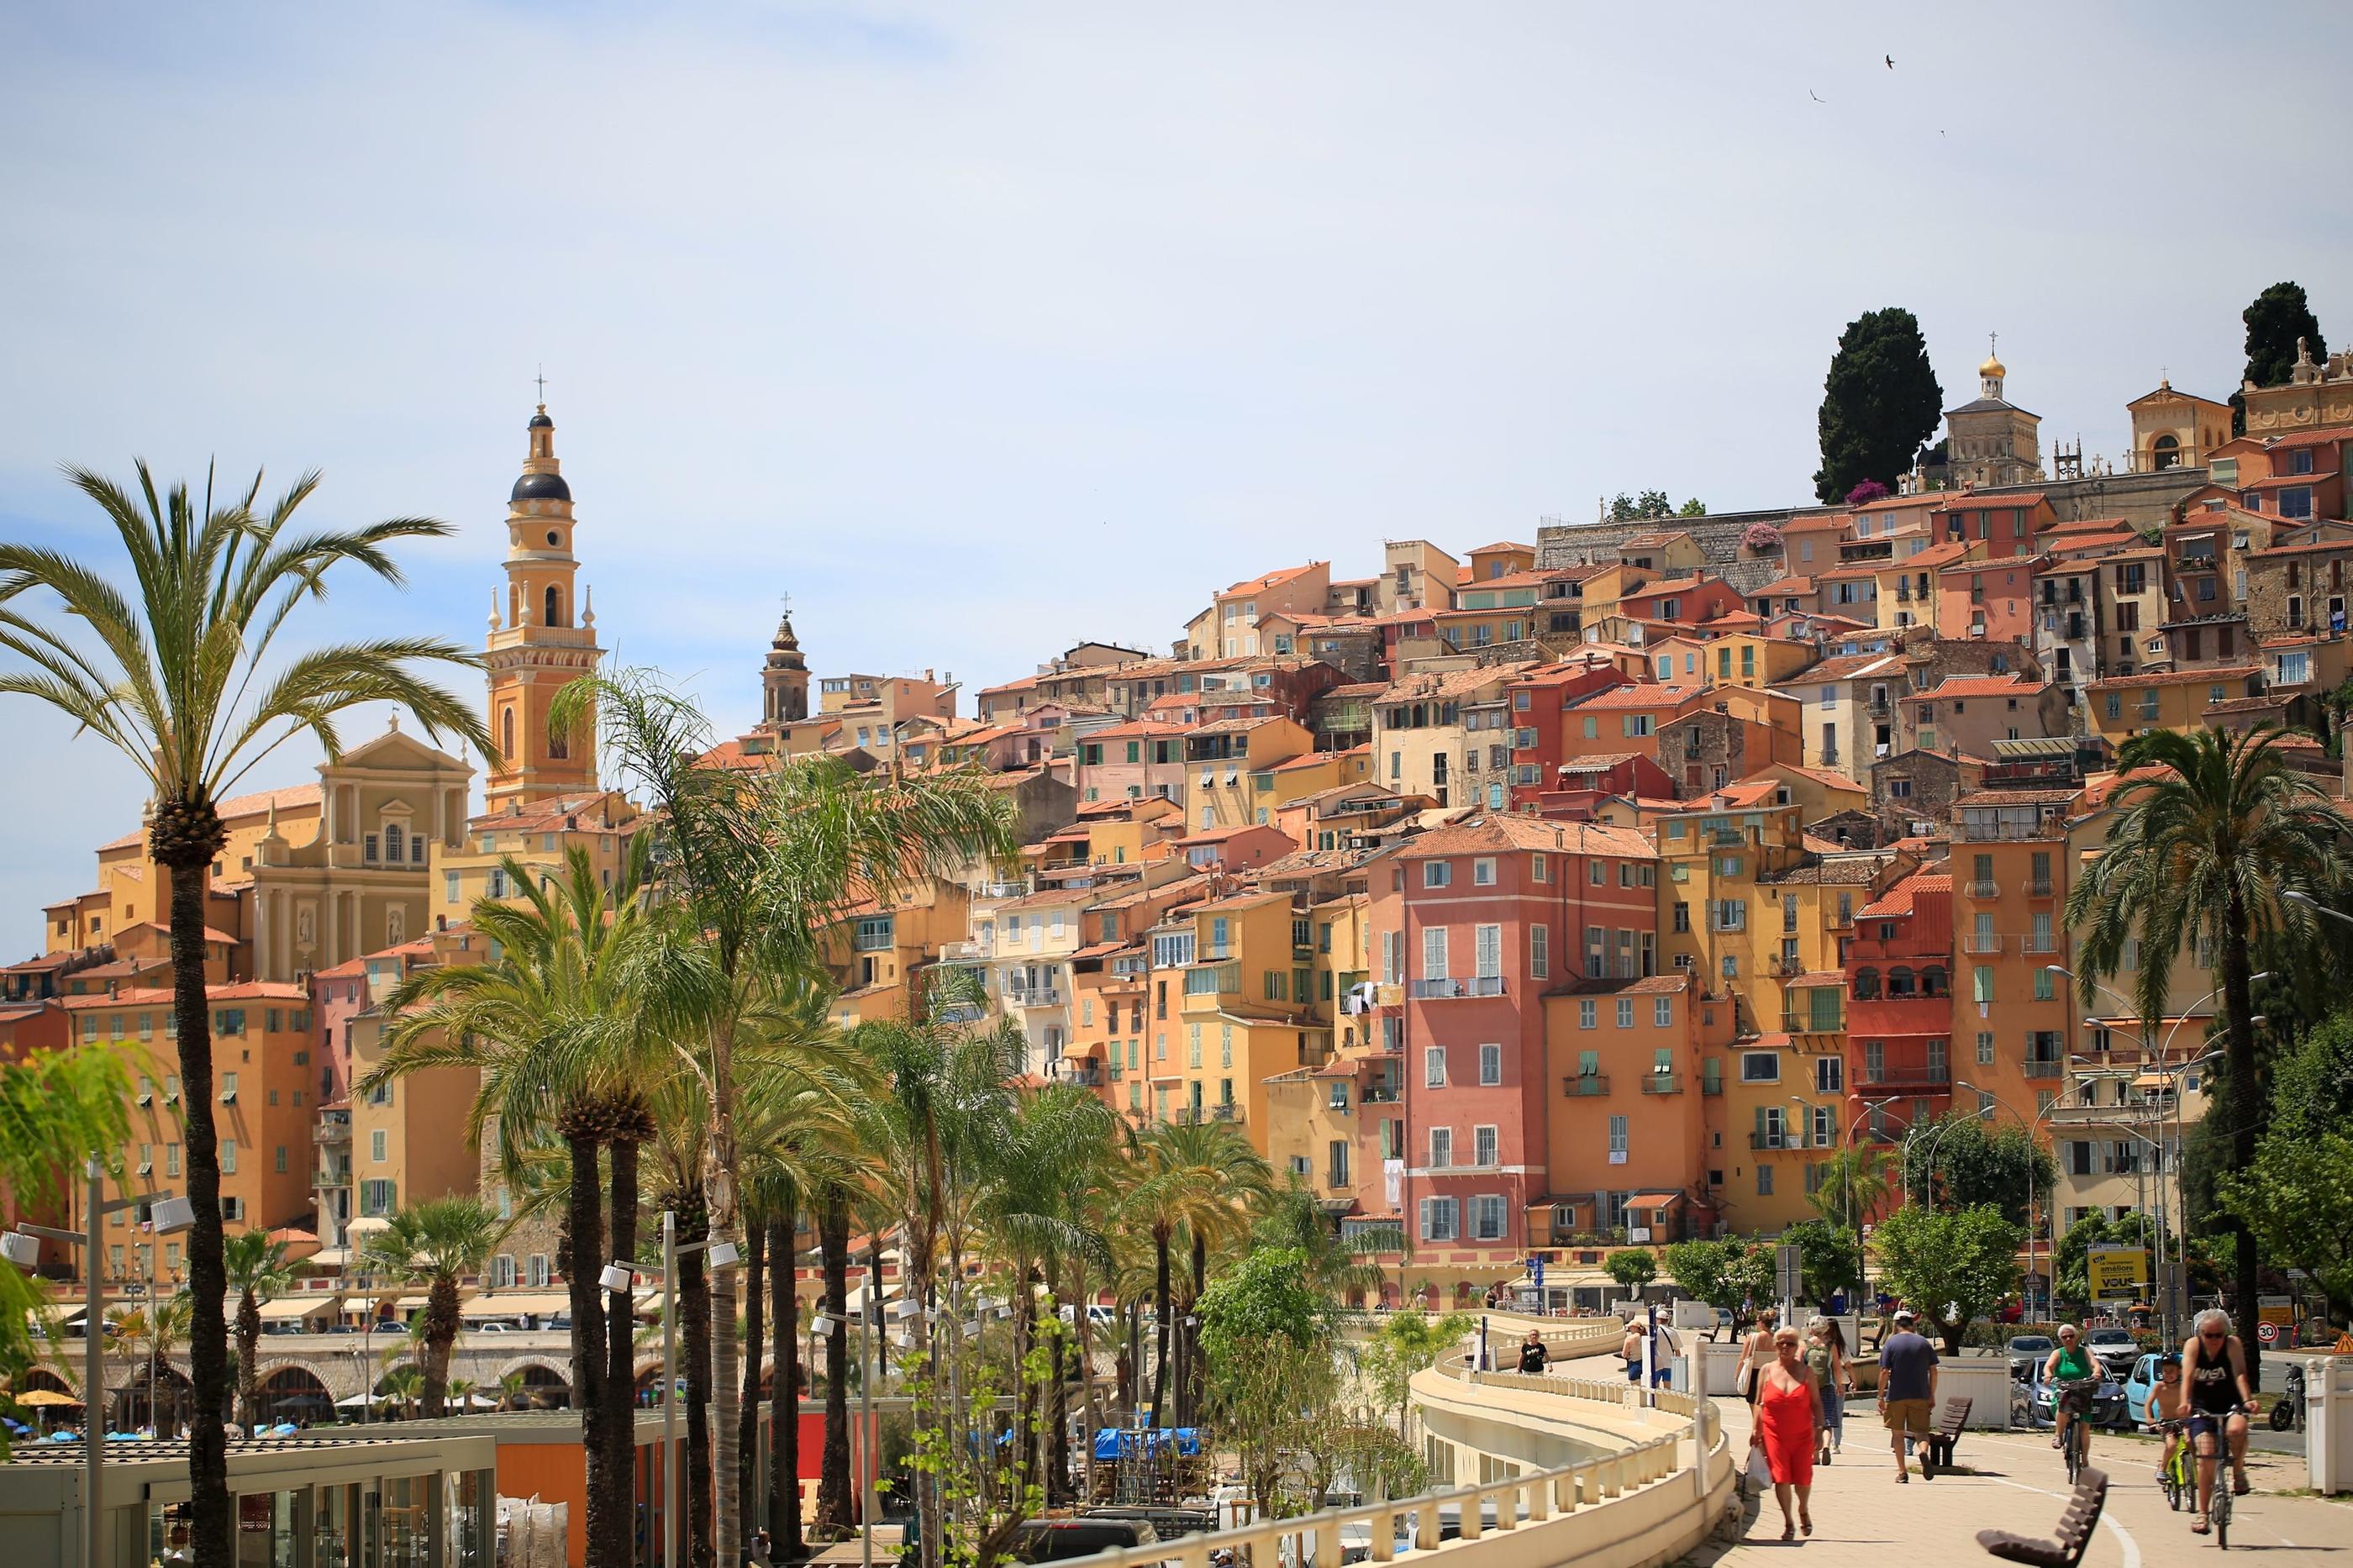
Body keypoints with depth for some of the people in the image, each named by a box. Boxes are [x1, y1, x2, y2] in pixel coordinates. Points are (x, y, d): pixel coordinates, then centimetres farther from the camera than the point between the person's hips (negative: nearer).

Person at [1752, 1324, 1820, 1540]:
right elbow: (1759, 1403, 8)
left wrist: (1819, 1428, -1)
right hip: (1774, 1433, 0)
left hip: (1802, 1434, 0)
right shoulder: (1767, 1371, 4)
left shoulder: (1806, 1372, 4)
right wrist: (1757, 1431, 2)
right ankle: (1788, 1523, 4)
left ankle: (1804, 1511, 33)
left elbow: (1816, 1403, 7)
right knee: (1781, 1477, -7)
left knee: (1803, 1478, 3)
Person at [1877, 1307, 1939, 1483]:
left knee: (1898, 1433, 9)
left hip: (1896, 1396, -1)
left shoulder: (1890, 1344, -2)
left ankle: (1902, 1472, 7)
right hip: (1920, 1396, 1)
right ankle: (1924, 1452, -27)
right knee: (1921, 1431, 6)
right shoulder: (1924, 1343, 5)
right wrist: (1932, 1396, 12)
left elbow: (1884, 1372, -7)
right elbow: (1933, 1371, 5)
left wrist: (1881, 1397, -1)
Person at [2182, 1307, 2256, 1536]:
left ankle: (2238, 1472, -9)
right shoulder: (2193, 1345, -10)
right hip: (2202, 1408, 0)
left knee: (2237, 1428, -35)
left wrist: (2247, 1399, -41)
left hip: (2230, 1405, 0)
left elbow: (2239, 1374, -24)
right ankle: (2202, 1513, -7)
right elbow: (2187, 1375, -23)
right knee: (2206, 1456, -15)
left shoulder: (2233, 1344, -12)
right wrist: (2185, 1402, -39)